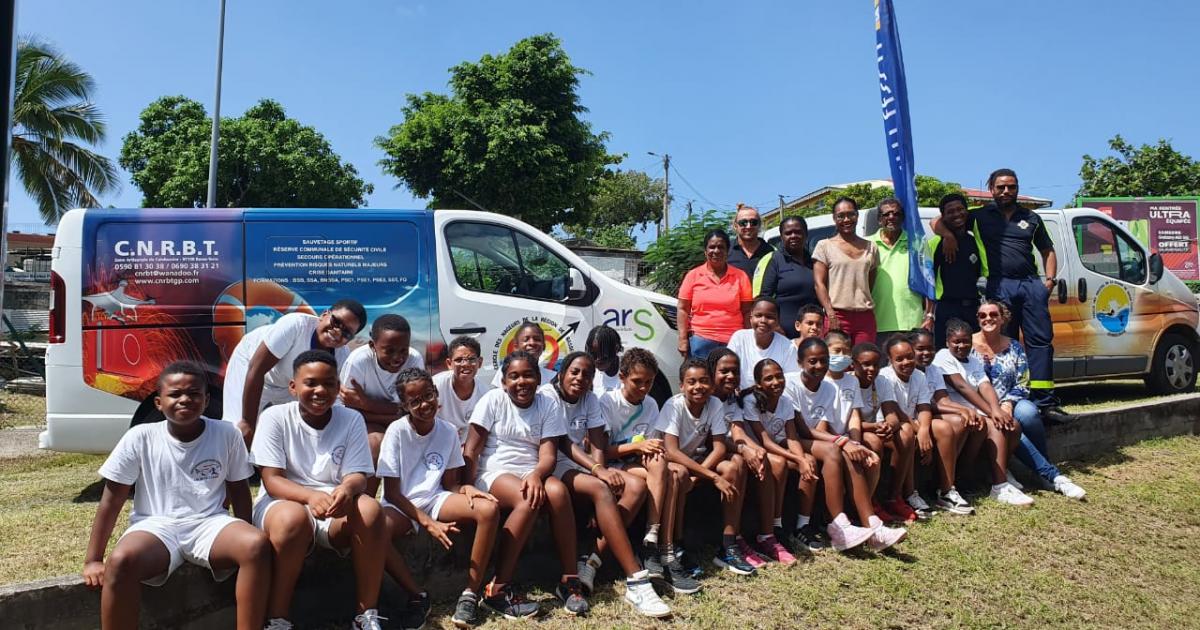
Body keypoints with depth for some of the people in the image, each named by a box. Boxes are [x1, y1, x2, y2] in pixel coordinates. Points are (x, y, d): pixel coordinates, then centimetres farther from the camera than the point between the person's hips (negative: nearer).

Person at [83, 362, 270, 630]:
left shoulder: (227, 435, 0)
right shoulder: (140, 437, -2)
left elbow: (238, 490, 9)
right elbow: (112, 499, 3)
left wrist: (244, 536, -3)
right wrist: (93, 560, -1)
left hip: (209, 523, 1)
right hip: (157, 526, 0)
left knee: (258, 545, -31)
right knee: (121, 560, -35)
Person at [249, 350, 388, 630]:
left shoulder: (352, 419, 0)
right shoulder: (275, 417, -6)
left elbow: (357, 476, -5)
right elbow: (272, 480, -12)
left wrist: (346, 489, -32)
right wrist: (310, 496, -33)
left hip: (338, 509, 2)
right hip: (283, 502, -2)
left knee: (370, 509, -30)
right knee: (293, 517, -37)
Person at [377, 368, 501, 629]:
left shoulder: (448, 431, -2)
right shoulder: (397, 431, -12)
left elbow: (450, 484, 5)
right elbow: (391, 492, -11)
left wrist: (466, 489, -19)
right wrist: (428, 523, -20)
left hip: (435, 499, 3)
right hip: (402, 505, -3)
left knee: (489, 508, -24)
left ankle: (471, 593, -14)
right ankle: (418, 596, -14)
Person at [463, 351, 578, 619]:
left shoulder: (549, 405, 4)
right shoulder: (493, 400, -3)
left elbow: (548, 455, -4)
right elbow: (471, 450, -6)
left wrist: (536, 475, -27)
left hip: (532, 473, 3)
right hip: (494, 472, -3)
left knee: (558, 491, -31)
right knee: (528, 501, -34)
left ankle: (569, 580, -20)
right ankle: (498, 589, -26)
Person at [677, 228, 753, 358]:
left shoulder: (740, 276, 6)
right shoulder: (693, 275, 6)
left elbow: (747, 312, 6)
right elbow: (683, 310, 6)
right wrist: (683, 339, -1)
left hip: (733, 341, 0)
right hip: (700, 340, 0)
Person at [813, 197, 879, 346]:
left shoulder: (870, 247, 16)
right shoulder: (825, 246, 4)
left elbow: (872, 283, 19)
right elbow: (819, 284, -2)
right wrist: (831, 315, -12)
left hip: (865, 316, 3)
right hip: (837, 316, -3)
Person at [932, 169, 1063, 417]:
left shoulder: (1031, 219, 18)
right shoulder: (980, 217, 11)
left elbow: (1047, 251, 24)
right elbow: (937, 222, 10)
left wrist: (1050, 279, 10)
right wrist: (948, 234, -11)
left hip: (1031, 285, 2)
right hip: (999, 287, -2)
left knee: (1041, 340, -4)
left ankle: (1045, 401, -3)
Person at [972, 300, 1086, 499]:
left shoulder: (1014, 348, 10)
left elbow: (1022, 385, 6)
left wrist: (1008, 404, -14)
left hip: (1009, 404, 3)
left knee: (1028, 413, -32)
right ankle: (1053, 475, -25)